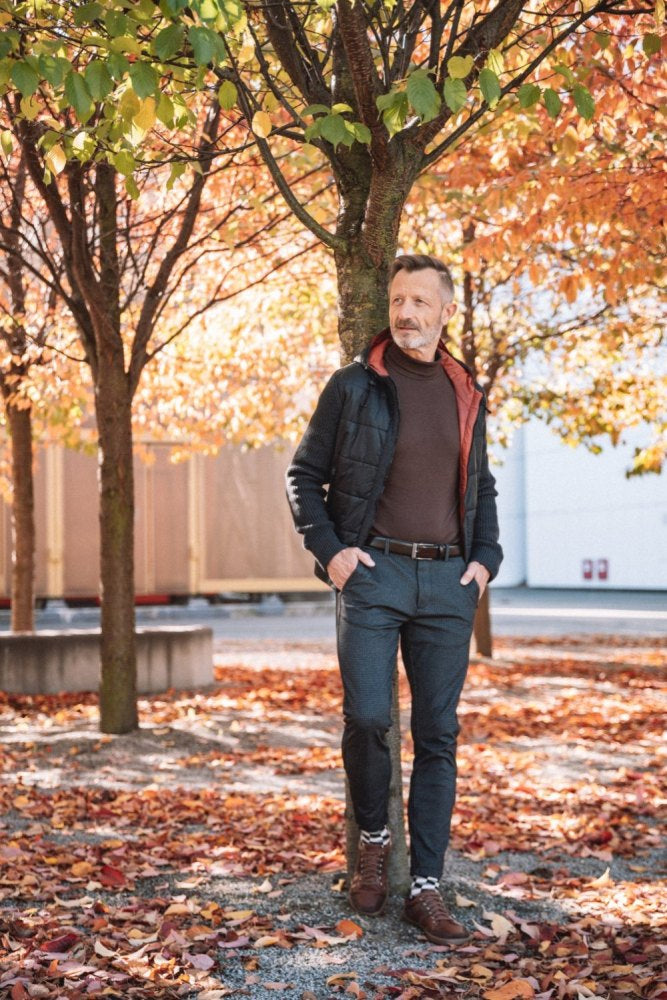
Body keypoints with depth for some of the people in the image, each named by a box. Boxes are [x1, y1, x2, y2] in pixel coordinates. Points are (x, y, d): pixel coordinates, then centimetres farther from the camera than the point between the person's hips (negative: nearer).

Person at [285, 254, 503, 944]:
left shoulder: (466, 395, 13)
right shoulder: (353, 386, 2)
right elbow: (304, 474, 6)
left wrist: (486, 556, 9)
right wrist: (328, 548, -6)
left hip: (448, 583, 3)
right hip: (372, 574, -3)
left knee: (438, 736, 3)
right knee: (366, 717, -13)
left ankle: (426, 888, 9)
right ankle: (373, 840, 15)